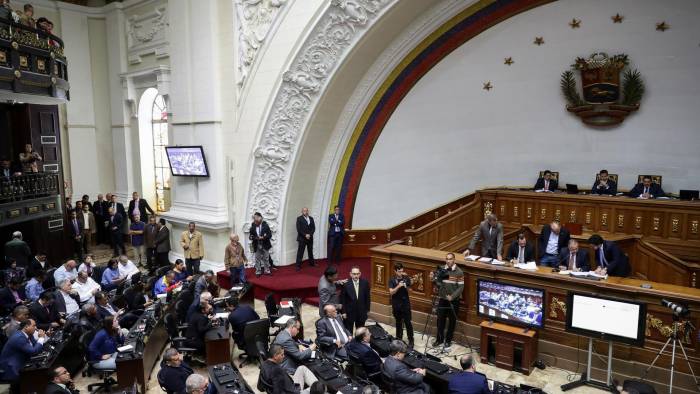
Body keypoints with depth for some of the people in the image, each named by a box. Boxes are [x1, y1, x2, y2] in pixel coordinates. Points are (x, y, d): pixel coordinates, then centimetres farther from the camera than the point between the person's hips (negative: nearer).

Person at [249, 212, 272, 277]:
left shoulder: (265, 225, -9)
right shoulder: (253, 227, -5)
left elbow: (270, 235, -8)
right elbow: (251, 236, 0)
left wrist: (263, 237, -23)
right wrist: (255, 238, -21)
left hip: (265, 245, -1)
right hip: (257, 246, 1)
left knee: (266, 259, 9)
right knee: (257, 259, 7)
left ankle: (267, 271, 22)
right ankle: (258, 271, 18)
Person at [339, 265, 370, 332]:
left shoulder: (365, 283, -8)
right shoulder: (346, 284, -16)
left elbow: (367, 297, 1)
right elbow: (342, 299, -9)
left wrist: (367, 309, 2)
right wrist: (343, 312, -9)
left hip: (361, 311, 3)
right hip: (349, 312, -2)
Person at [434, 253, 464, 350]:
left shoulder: (459, 272, -12)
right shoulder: (441, 269, 0)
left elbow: (461, 287, -13)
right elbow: (437, 282, 6)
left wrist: (452, 296, -22)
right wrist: (435, 280, -17)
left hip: (454, 301, -3)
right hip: (442, 299, 3)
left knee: (452, 321, 9)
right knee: (440, 320, 10)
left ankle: (448, 341, 24)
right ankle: (439, 339, 27)